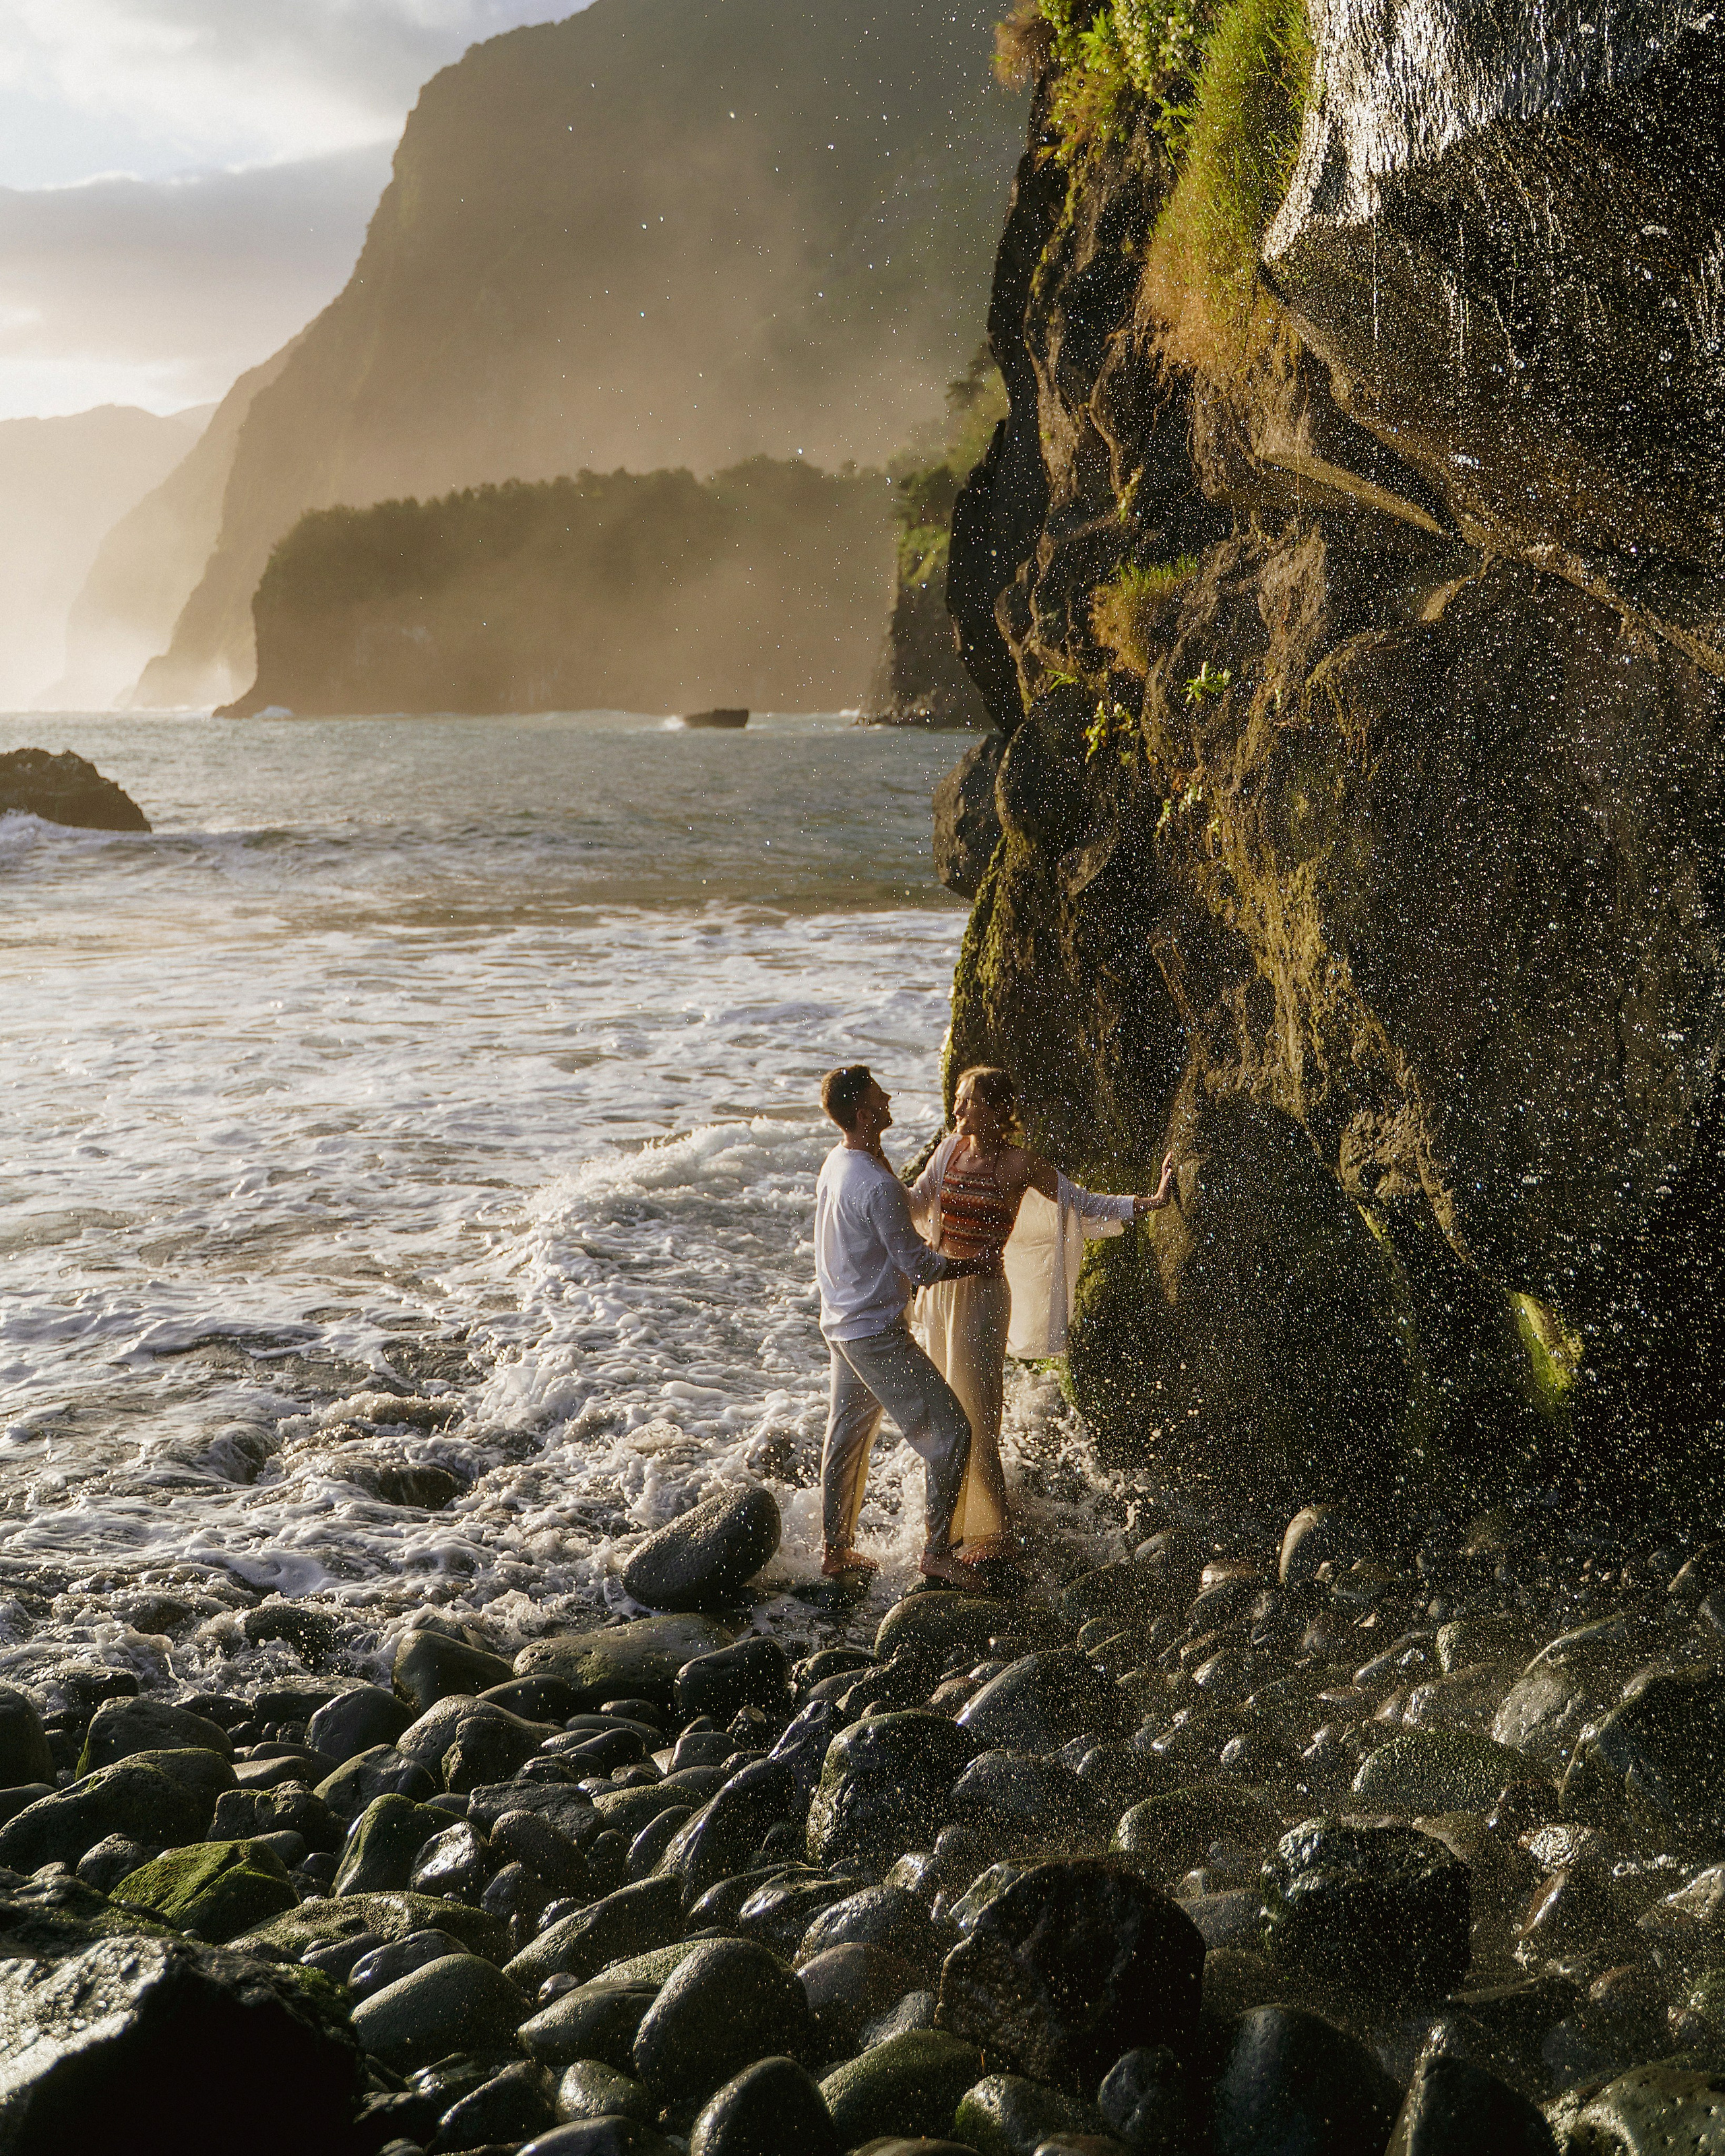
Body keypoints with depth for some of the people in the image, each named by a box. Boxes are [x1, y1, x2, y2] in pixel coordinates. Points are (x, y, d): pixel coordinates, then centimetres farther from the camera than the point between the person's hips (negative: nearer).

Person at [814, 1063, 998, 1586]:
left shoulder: (835, 1163, 4)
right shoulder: (878, 1186, -25)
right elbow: (919, 1266, -18)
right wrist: (978, 1264, -5)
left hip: (841, 1324, 10)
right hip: (878, 1334, -10)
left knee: (847, 1435, 19)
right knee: (949, 1431, -2)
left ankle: (835, 1551, 28)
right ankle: (937, 1551, 3)